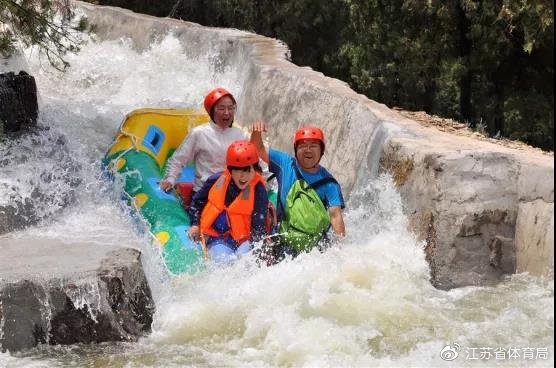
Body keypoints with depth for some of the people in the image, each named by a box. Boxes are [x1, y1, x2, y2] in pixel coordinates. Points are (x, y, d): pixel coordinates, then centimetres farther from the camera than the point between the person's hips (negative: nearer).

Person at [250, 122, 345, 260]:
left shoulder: (329, 183, -1)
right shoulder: (286, 164, 6)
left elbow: (335, 215, -10)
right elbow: (259, 150, 12)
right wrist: (256, 133, -9)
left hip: (316, 241, 0)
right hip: (286, 241, 0)